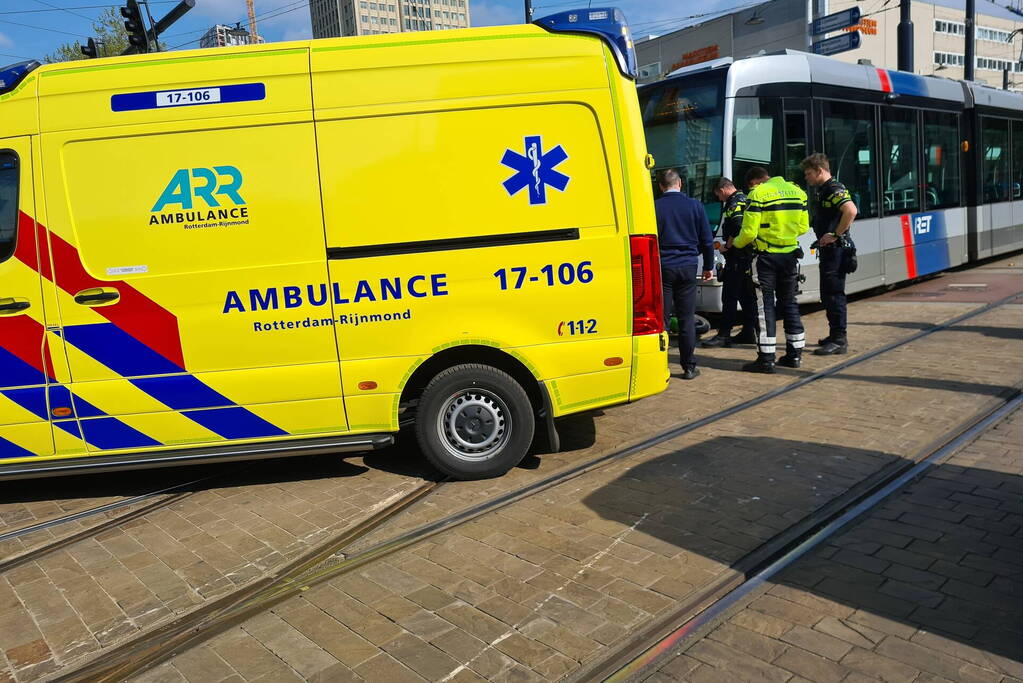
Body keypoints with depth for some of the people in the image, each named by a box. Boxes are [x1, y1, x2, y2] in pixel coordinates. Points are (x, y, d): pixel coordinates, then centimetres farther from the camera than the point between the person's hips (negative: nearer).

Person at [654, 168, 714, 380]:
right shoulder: (695, 206, 2)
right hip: (687, 267, 1)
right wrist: (708, 266, 17)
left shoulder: (654, 207, -2)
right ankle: (689, 367, 11)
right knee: (687, 319, 6)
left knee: (661, 318, 3)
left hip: (662, 267, -1)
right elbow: (707, 240, 6)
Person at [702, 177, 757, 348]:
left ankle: (724, 334, -7)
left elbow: (737, 228, -25)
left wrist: (726, 246, -13)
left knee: (729, 296, -8)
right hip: (747, 255, 10)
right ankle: (749, 332, 18)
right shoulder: (745, 200, 19)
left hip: (736, 256, -10)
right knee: (747, 295, 13)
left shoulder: (735, 203, -13)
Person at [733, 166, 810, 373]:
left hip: (767, 256, -6)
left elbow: (749, 231, -13)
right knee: (789, 302, 15)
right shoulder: (797, 191, 10)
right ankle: (795, 354, 20)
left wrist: (736, 243, 6)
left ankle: (766, 358, -2)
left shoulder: (758, 194, -11)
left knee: (765, 305, -2)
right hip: (791, 255, 6)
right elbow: (804, 227, 13)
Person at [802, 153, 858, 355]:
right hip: (827, 249, 10)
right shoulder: (821, 191, 17)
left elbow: (851, 210, -30)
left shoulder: (834, 189, -14)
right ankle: (835, 335, 26)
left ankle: (839, 340, -4)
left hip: (836, 248, -10)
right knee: (827, 294, 16)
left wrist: (836, 235, -23)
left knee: (834, 293, -8)